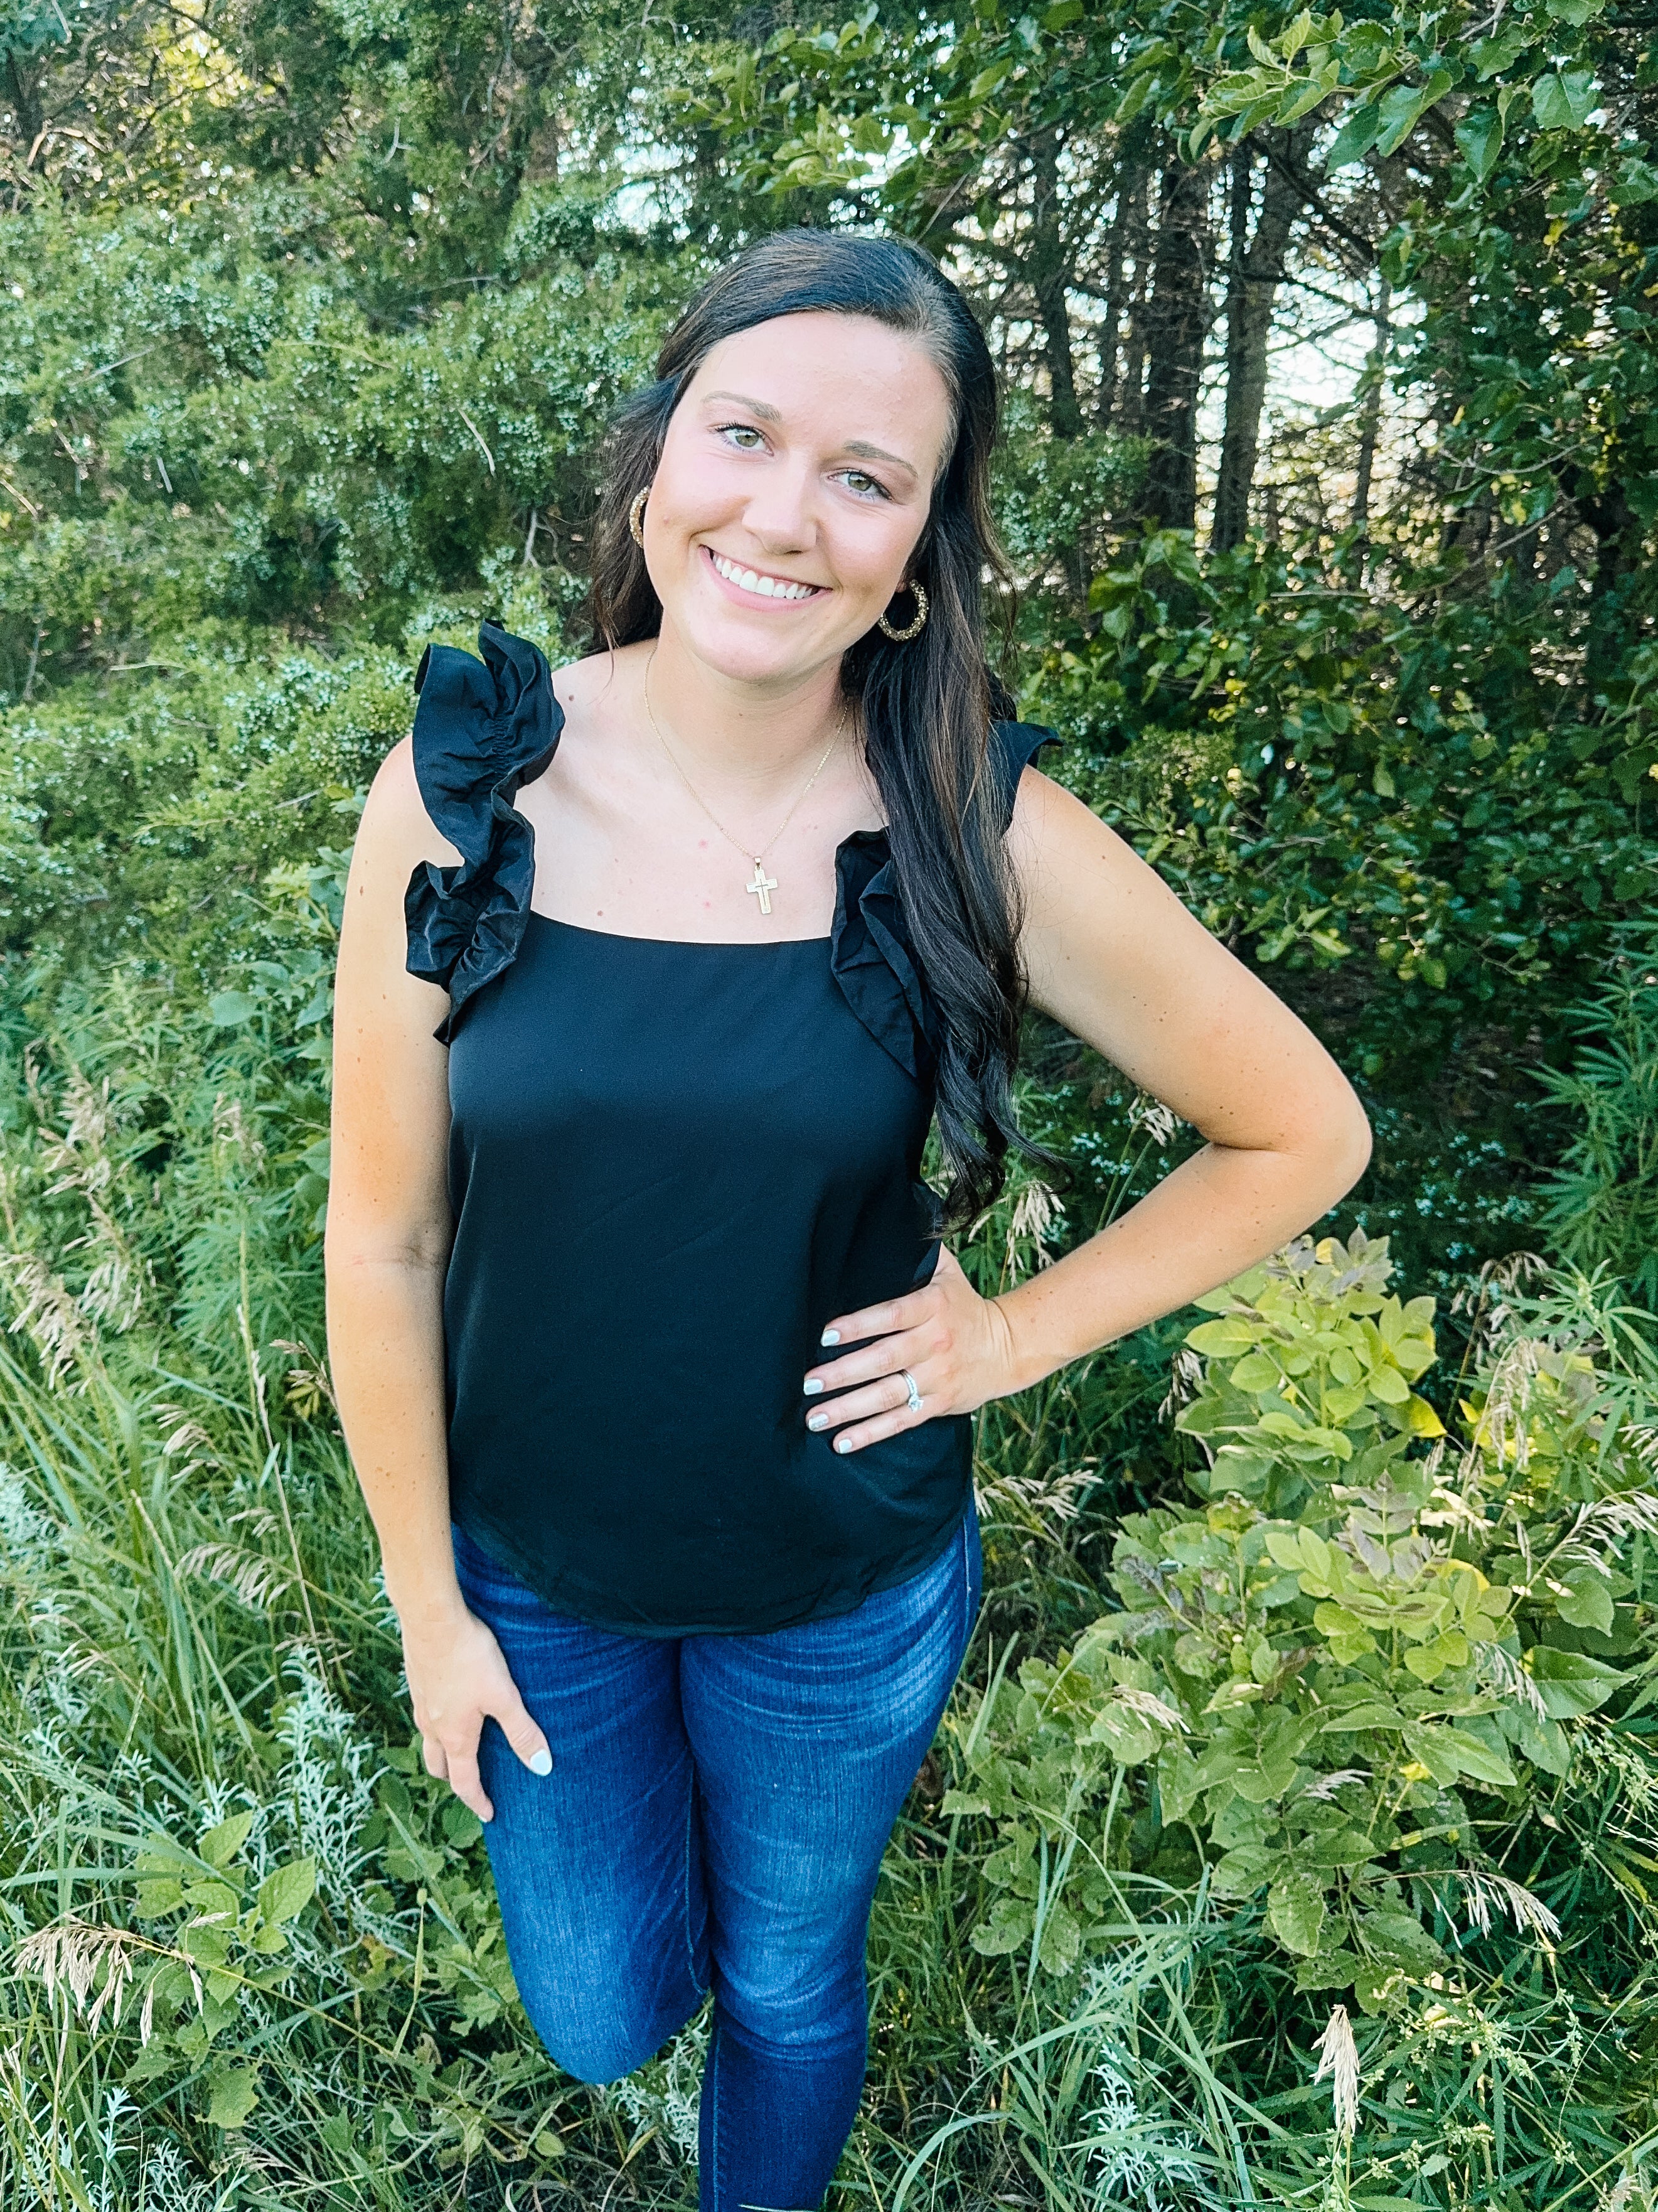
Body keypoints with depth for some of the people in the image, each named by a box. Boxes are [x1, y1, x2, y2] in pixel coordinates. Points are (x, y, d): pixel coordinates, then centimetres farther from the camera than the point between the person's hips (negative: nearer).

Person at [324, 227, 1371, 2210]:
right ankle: (635, 1832, 58)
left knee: (785, 1990, 24)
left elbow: (1302, 1134, -7)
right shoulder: (459, 790, -17)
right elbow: (383, 1239, -9)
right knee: (600, 2020, 23)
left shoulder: (985, 837, -19)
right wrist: (426, 1603, -2)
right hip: (532, 1560, 1)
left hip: (846, 1585, 0)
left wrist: (1014, 1336, -11)